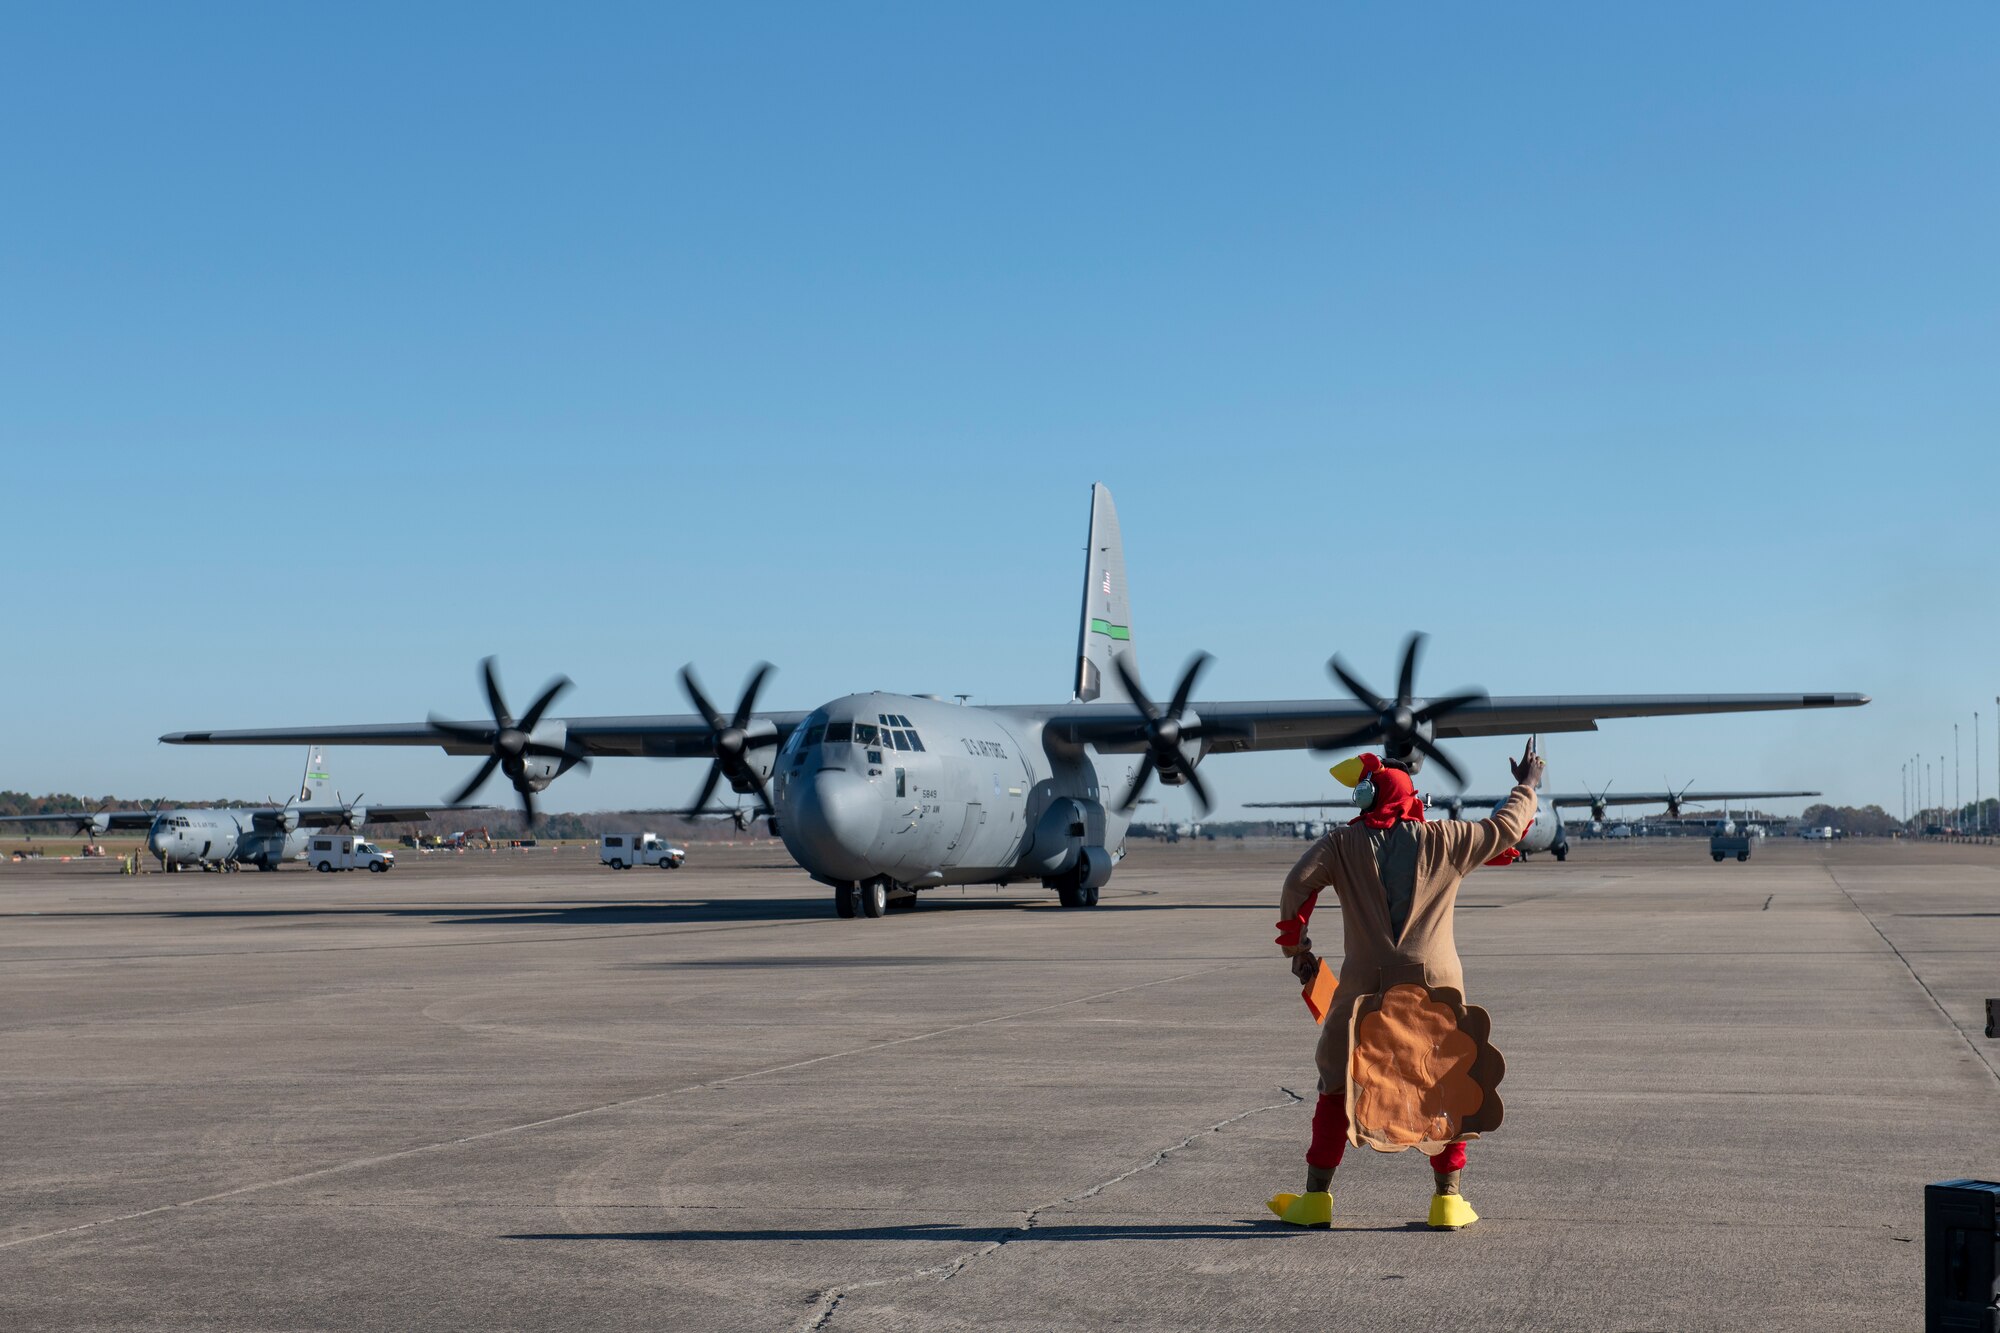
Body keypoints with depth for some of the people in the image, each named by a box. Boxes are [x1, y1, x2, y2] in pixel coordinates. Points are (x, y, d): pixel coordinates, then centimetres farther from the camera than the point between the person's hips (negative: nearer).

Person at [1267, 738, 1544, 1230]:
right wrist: (1527, 787, 32)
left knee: (1338, 1088, 10)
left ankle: (1316, 1198, 8)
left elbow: (1297, 885, -9)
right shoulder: (1445, 840, 3)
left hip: (1366, 986, 0)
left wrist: (1295, 945, 4)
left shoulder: (1342, 845, 2)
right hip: (1435, 986, 0)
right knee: (1445, 1089, 14)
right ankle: (1448, 1200, 13)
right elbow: (1505, 828, 14)